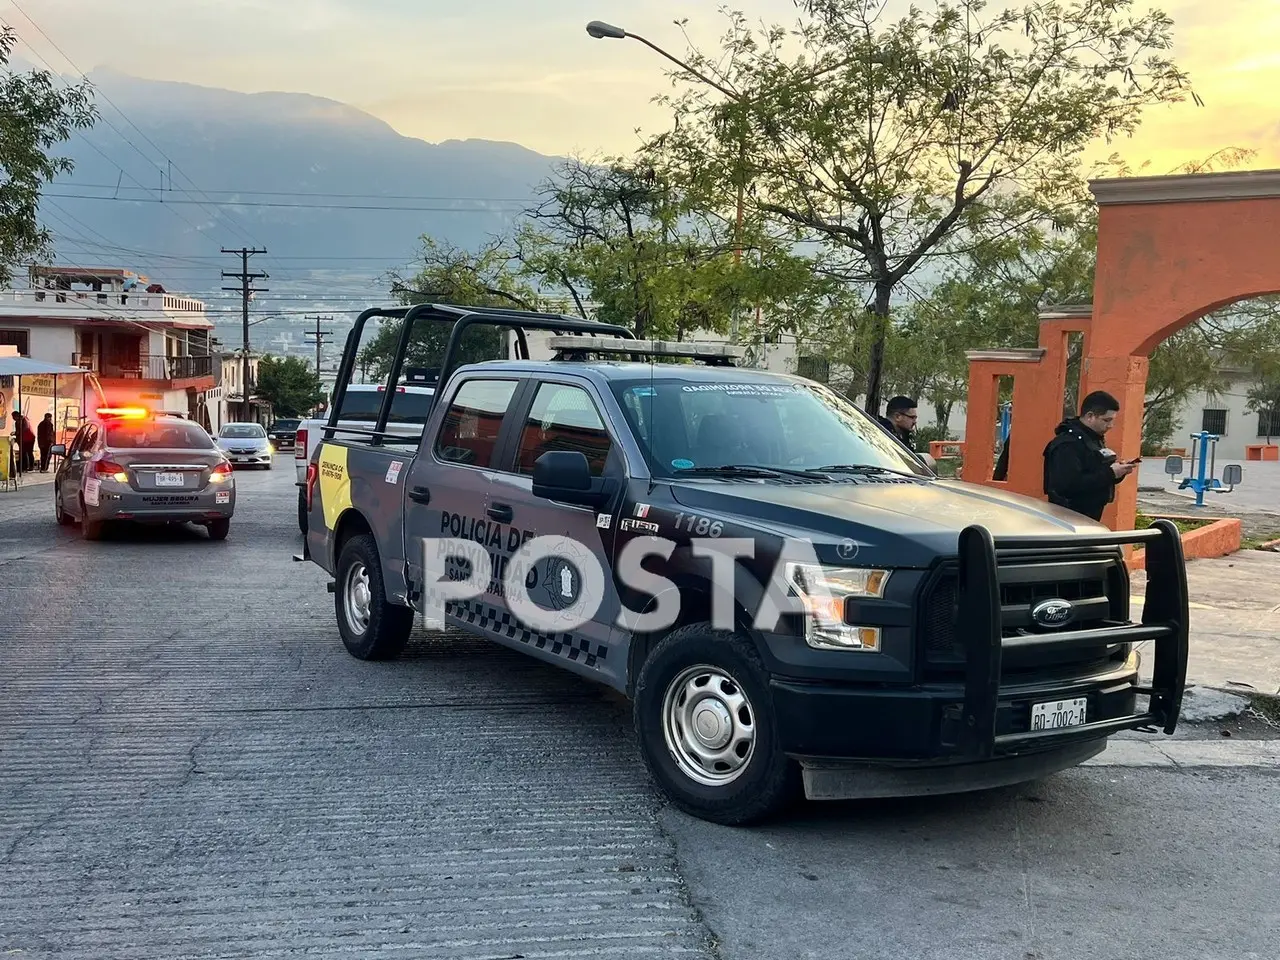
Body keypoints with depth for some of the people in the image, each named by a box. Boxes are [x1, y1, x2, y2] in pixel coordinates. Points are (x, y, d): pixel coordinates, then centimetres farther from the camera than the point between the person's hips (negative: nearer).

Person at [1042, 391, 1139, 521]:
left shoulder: (1094, 439, 14)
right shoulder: (1067, 444, -18)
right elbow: (1069, 484, -30)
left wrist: (1118, 472, 0)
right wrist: (1110, 473, -25)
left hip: (1089, 519, 10)